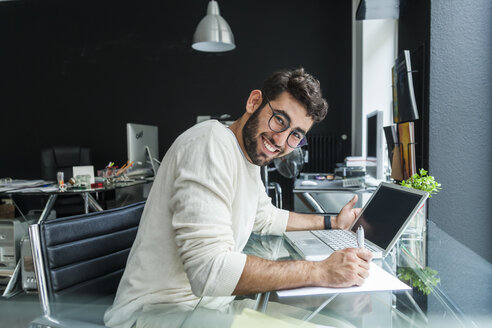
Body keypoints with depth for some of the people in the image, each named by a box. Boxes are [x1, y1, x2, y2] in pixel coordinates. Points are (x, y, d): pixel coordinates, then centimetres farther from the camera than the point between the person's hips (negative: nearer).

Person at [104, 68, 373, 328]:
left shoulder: (249, 158, 7)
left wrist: (332, 222, 21)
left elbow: (266, 218, 24)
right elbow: (210, 271, -30)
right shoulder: (211, 144, -23)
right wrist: (321, 272, -23)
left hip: (210, 303, 8)